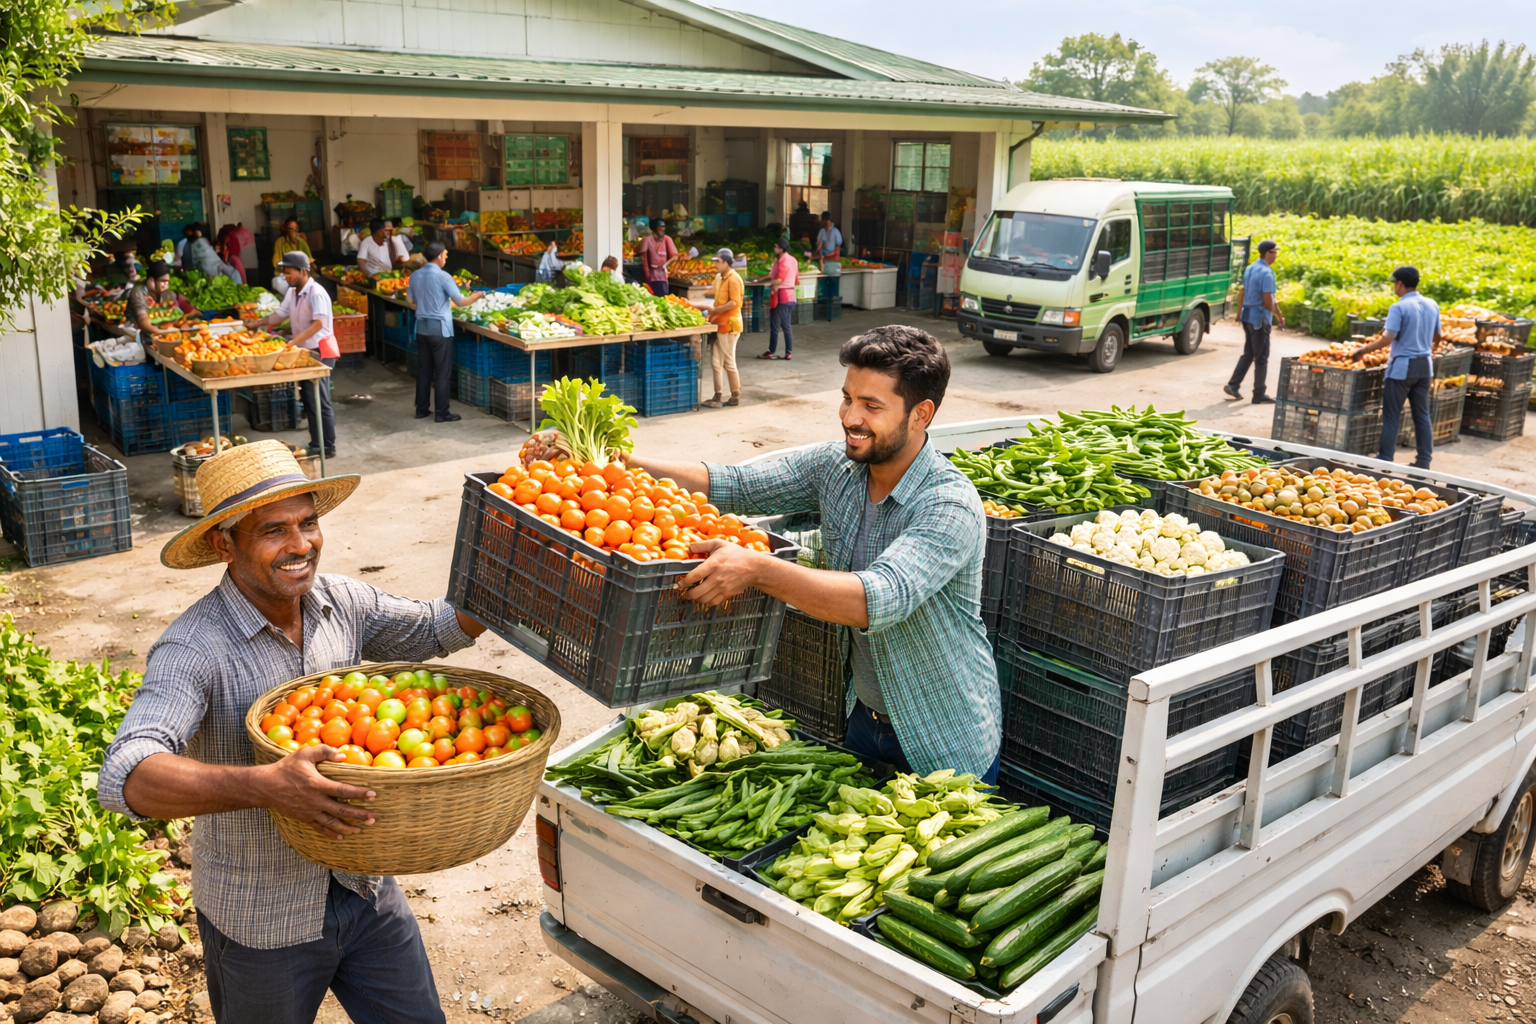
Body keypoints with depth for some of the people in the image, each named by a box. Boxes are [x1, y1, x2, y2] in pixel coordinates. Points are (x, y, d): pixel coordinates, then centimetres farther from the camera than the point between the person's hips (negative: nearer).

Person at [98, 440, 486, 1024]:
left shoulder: (341, 603, -6)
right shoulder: (194, 650, -25)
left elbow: (439, 629, 8)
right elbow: (125, 779, -37)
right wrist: (265, 786, -51)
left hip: (367, 891, 5)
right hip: (261, 923, -5)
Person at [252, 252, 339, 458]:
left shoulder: (316, 293, -18)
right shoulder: (292, 292, 10)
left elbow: (319, 323, -28)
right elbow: (281, 314, 13)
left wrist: (295, 340, -34)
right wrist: (260, 323, -2)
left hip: (320, 351, -9)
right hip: (304, 351, 9)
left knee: (319, 402, -7)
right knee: (309, 400, 12)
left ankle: (328, 447, 0)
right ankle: (316, 445, 19)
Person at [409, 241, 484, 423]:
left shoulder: (415, 276, 4)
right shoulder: (443, 276, -14)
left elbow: (411, 300, 17)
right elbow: (461, 301, -14)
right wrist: (477, 295, 4)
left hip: (421, 327, 6)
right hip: (440, 328, -6)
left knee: (423, 370, 14)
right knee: (443, 372, 0)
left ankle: (422, 409, 18)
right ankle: (442, 413, 2)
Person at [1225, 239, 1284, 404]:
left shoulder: (1250, 268, 8)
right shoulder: (1266, 273, -19)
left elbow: (1244, 291, 16)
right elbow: (1268, 301, -20)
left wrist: (1240, 311, 25)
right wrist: (1278, 315, -6)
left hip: (1247, 316, 8)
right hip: (1260, 318, -8)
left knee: (1248, 353, 17)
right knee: (1261, 358, 1)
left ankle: (1233, 385, 14)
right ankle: (1259, 395, 6)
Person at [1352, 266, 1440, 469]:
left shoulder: (1399, 308, -15)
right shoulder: (1432, 305, 6)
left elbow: (1387, 339, -21)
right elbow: (1437, 337, 16)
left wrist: (1363, 349, -10)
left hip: (1402, 366, -6)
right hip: (1425, 365, 7)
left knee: (1391, 415, 0)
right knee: (1422, 414, 11)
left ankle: (1384, 460, 2)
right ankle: (1423, 461, 14)